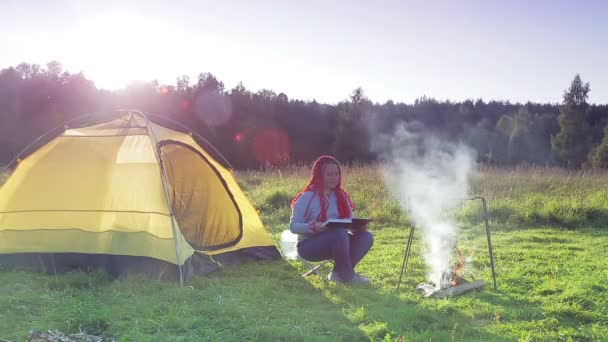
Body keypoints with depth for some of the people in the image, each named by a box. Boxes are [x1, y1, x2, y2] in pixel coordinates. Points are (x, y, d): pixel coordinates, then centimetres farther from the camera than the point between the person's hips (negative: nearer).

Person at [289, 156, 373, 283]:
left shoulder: (341, 196, 7)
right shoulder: (307, 197, -11)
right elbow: (293, 226, -13)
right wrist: (312, 227, -31)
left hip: (335, 243, 6)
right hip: (309, 245, -6)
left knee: (366, 237, -16)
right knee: (340, 233, -34)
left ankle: (338, 273, -12)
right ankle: (348, 276, -16)